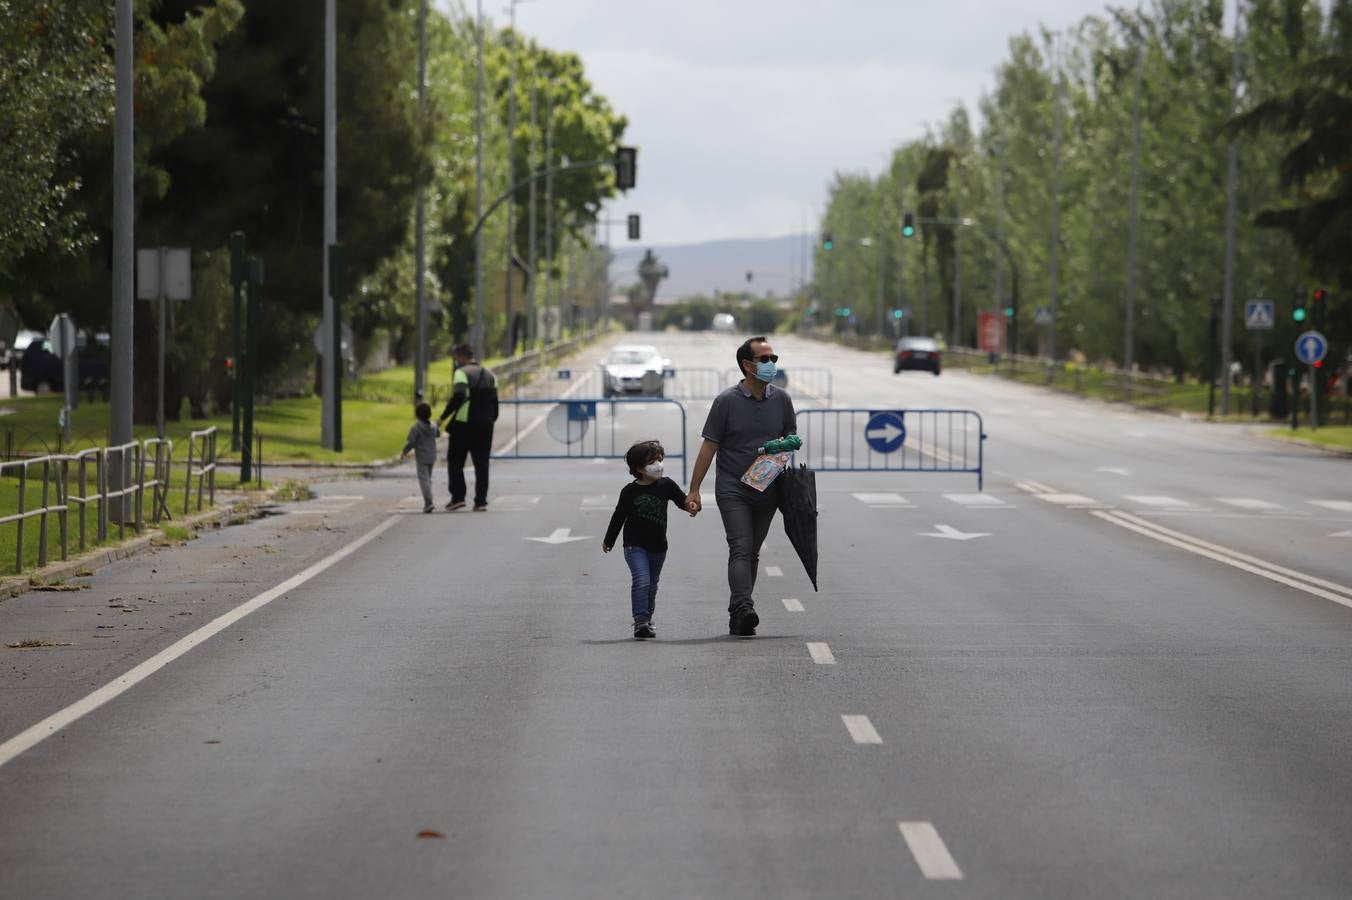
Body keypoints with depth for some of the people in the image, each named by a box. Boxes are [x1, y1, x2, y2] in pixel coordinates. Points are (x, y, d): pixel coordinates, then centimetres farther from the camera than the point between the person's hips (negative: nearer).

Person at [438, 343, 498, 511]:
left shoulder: (461, 373, -7)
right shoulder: (489, 375, 14)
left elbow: (457, 398, -19)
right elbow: (495, 401, 14)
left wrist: (443, 417, -15)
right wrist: (492, 420, 20)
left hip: (463, 423, -6)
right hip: (484, 425, 6)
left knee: (455, 461, 5)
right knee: (481, 463, 6)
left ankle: (458, 497, -3)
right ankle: (481, 501, 2)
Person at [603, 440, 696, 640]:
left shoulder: (666, 485, -3)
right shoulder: (630, 491, -7)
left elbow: (682, 500, 1)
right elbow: (619, 516, 3)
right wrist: (608, 540, 11)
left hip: (658, 545, 4)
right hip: (635, 545, -4)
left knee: (652, 585, 14)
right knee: (641, 580, -19)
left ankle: (646, 620, 30)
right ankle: (641, 621, -19)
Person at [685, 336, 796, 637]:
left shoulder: (781, 399, 6)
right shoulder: (727, 401, -6)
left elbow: (791, 435, 19)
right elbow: (709, 446, -5)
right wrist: (694, 491, -7)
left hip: (767, 491, 4)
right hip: (733, 490, -4)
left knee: (752, 553, 8)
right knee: (741, 549, -17)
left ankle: (738, 618, 13)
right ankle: (743, 607, -30)